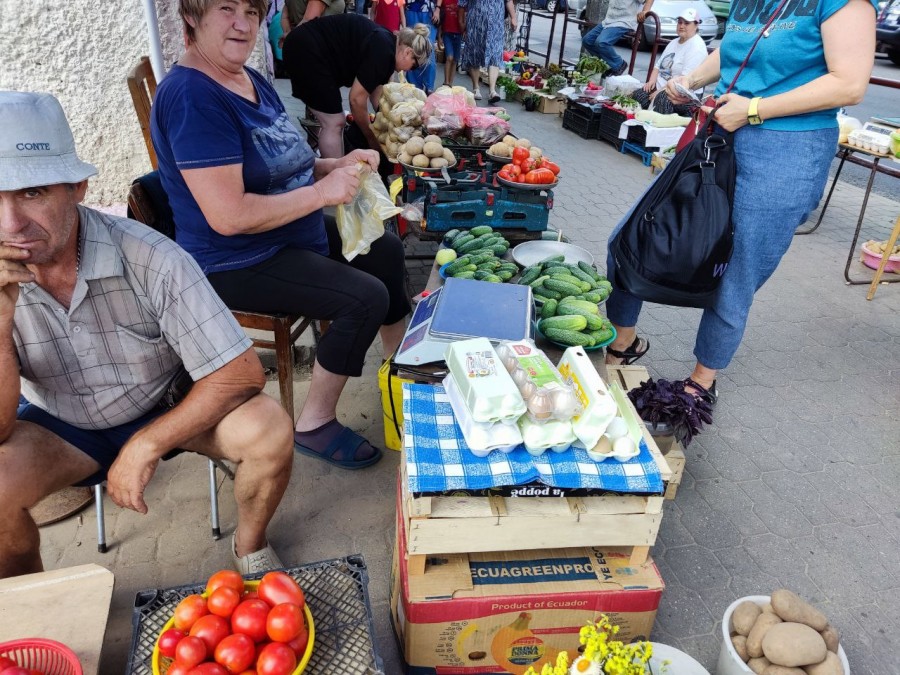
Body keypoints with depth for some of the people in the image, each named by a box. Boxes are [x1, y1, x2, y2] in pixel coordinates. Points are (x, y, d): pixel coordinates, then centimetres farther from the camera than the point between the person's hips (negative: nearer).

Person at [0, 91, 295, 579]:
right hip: (59, 429, 2)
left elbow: (242, 374, -25)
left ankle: (250, 547, 4)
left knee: (267, 429, -28)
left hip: (168, 409, -1)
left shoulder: (151, 259, -27)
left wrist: (145, 445, -26)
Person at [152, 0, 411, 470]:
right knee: (366, 297, -21)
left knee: (385, 251, 14)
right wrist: (321, 192, -23)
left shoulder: (253, 81, 8)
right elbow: (228, 216, -29)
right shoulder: (192, 96, -22)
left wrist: (337, 165, 0)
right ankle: (313, 426, -3)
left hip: (293, 237, 10)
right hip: (236, 263, -10)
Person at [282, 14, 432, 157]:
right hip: (306, 51, -10)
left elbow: (376, 94, 15)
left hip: (312, 51, 10)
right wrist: (372, 137, -3)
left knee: (333, 122, 12)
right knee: (334, 123, -7)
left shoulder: (385, 45, 9)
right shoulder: (383, 51, -19)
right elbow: (357, 99, -16)